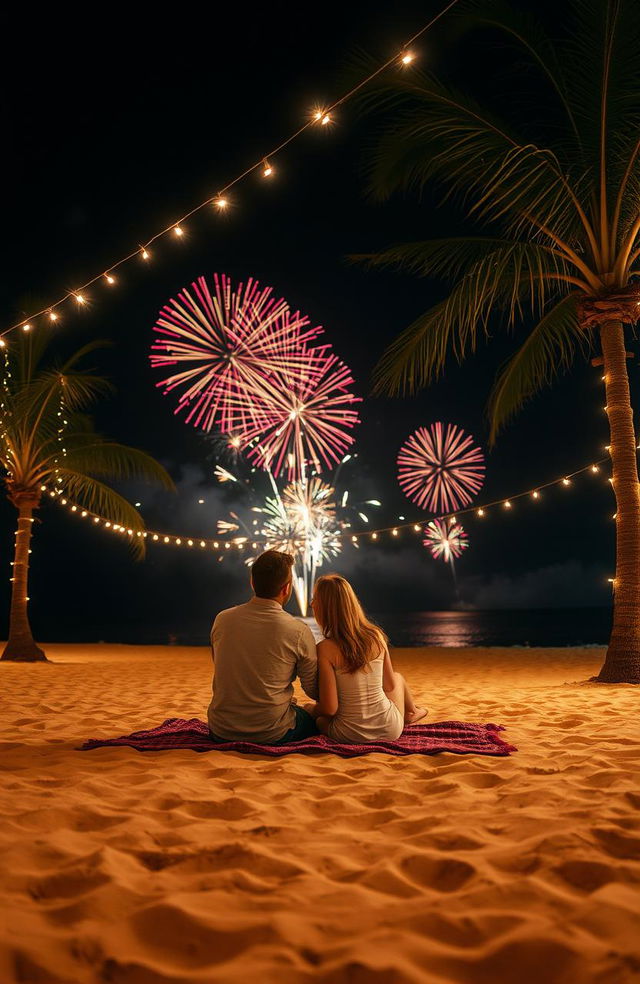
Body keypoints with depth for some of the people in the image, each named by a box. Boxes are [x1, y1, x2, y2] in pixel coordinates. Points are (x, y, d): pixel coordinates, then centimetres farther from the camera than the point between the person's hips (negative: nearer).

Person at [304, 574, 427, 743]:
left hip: (350, 735, -3)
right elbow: (390, 686, 4)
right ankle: (411, 713, 62)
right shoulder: (376, 636, -8)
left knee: (309, 708, 30)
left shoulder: (325, 649, -20)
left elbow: (329, 708, -18)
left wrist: (311, 710, 4)